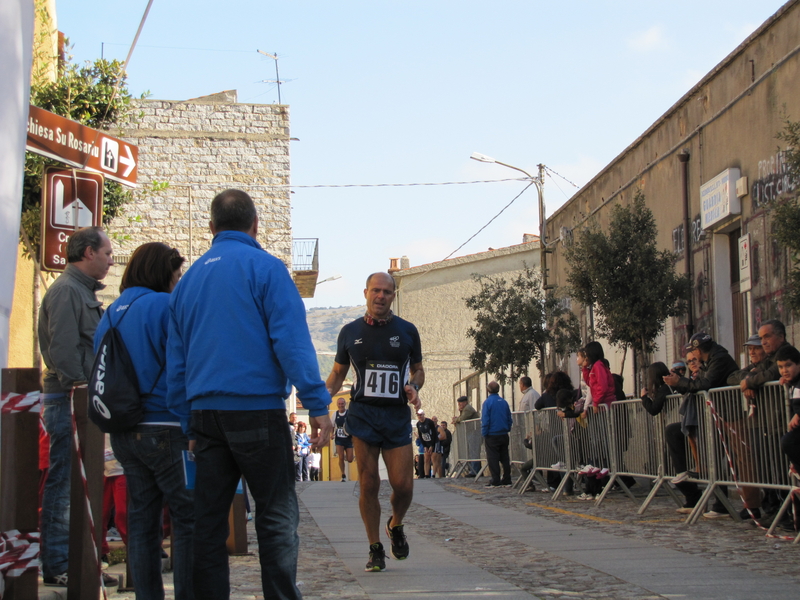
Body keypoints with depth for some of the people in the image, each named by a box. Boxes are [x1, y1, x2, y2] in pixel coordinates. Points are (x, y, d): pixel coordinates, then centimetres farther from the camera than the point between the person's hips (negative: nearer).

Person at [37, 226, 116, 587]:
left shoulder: (83, 290, 20)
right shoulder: (67, 290, -11)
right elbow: (63, 349, -19)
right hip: (69, 399, -10)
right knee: (65, 483, -6)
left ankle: (72, 561, 17)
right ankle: (58, 566, -2)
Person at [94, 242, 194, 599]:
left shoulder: (110, 314, 14)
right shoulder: (166, 307, -9)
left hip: (123, 432, 8)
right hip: (166, 429, -7)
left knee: (141, 520, 11)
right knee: (188, 519, -2)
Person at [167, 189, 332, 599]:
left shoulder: (190, 277, 17)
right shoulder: (264, 267, -2)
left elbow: (175, 355, 18)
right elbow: (291, 339, -12)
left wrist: (181, 419, 22)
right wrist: (316, 404, -13)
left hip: (205, 411, 6)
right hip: (256, 408, -5)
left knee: (208, 519, 8)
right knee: (276, 516, -2)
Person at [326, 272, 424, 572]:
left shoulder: (407, 330, 8)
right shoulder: (350, 332, 8)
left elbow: (418, 369, 17)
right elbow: (338, 373, 14)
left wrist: (414, 387, -6)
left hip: (397, 415, 0)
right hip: (363, 415, 0)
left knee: (403, 484, -6)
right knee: (368, 485, -3)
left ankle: (396, 526, 27)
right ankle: (375, 550, 10)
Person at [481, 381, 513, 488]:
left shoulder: (487, 402, -10)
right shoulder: (504, 402, 6)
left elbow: (485, 420, -12)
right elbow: (510, 419, 11)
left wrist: (484, 434, -5)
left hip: (492, 435, -5)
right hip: (504, 435, 5)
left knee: (493, 459, -1)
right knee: (505, 458, 9)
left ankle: (495, 481, -2)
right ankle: (507, 480, 10)